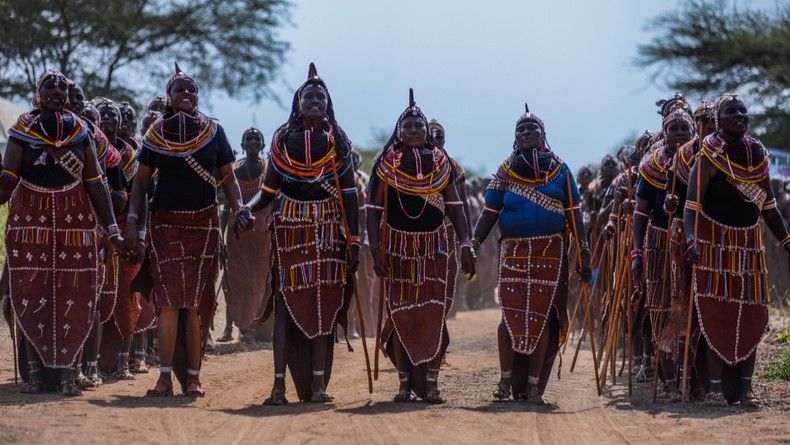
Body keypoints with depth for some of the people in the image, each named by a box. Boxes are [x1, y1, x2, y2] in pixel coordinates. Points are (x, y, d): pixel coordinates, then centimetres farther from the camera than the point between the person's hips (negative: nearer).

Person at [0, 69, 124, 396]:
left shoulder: (81, 133, 7)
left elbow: (95, 185, 7)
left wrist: (112, 230, 3)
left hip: (76, 222, 1)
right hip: (30, 222, -1)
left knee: (73, 297, -4)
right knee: (32, 295, -4)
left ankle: (66, 371, 0)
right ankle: (35, 371, 1)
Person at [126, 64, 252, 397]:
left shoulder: (213, 132, 4)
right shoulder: (156, 134, 4)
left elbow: (228, 177, 6)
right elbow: (141, 182, 7)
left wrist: (238, 207, -13)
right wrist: (132, 220, -5)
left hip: (204, 225, 0)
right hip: (165, 224, 0)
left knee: (196, 305, -1)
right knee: (169, 302, -8)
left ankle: (193, 377, 4)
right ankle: (165, 377, -5)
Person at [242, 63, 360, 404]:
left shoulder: (338, 142, 4)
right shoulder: (283, 139, 4)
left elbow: (348, 195, 3)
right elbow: (269, 191, 4)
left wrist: (353, 242, -1)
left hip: (327, 231, 0)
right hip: (290, 228, 0)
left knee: (324, 303, -1)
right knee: (286, 302, -5)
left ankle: (318, 383, 2)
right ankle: (279, 385, -7)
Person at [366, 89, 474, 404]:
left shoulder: (442, 162, 6)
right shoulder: (386, 163, 1)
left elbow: (455, 209, 8)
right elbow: (374, 210, 0)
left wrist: (466, 245, -1)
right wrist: (375, 250, -10)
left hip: (434, 247, 1)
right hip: (398, 246, -1)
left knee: (434, 315, -4)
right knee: (401, 315, -1)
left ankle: (430, 383, -2)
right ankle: (405, 381, 6)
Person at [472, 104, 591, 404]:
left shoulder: (559, 170, 6)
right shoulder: (506, 172, 7)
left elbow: (573, 213, 5)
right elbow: (489, 213, 6)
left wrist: (584, 251, -3)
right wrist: (473, 244, -6)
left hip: (550, 253, 0)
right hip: (513, 252, 0)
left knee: (541, 316, -1)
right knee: (510, 315, -5)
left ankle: (533, 383, 6)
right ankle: (506, 379, 6)